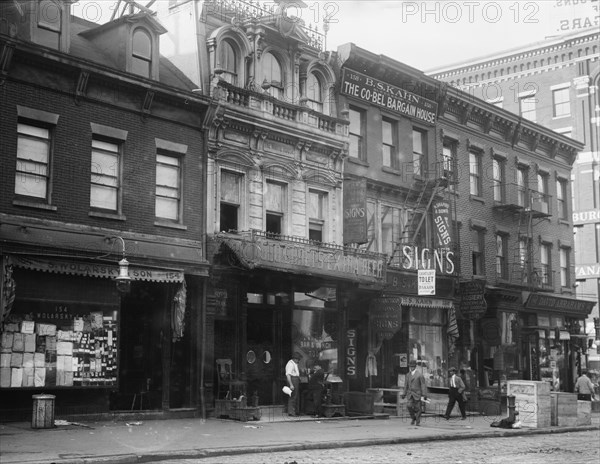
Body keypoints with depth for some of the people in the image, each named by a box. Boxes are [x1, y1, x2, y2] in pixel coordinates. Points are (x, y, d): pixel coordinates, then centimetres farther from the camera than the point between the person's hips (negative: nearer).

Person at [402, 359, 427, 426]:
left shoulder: (419, 375, -8)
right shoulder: (408, 375, 10)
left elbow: (423, 385, -9)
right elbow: (406, 385, 17)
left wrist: (424, 395, -14)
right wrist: (404, 394, 17)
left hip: (417, 393, -4)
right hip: (410, 394, 4)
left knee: (417, 408, -1)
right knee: (409, 406, -12)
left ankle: (418, 422, 13)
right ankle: (413, 418, 9)